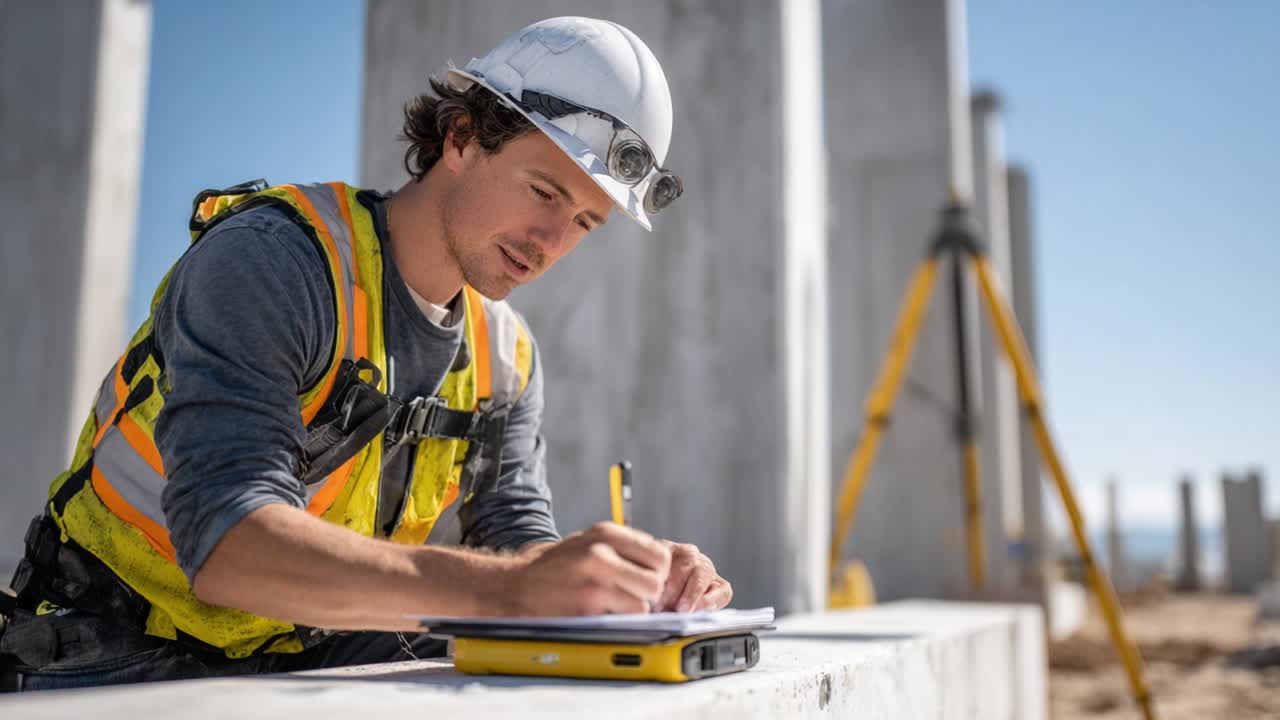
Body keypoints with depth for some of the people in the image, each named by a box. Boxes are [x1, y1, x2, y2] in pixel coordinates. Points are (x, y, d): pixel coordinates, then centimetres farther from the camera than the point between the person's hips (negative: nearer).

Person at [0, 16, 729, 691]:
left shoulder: (508, 357, 1)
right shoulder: (268, 256, -20)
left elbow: (517, 539, -2)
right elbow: (225, 547, -32)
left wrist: (630, 586, -23)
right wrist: (504, 588, -42)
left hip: (316, 656, 5)